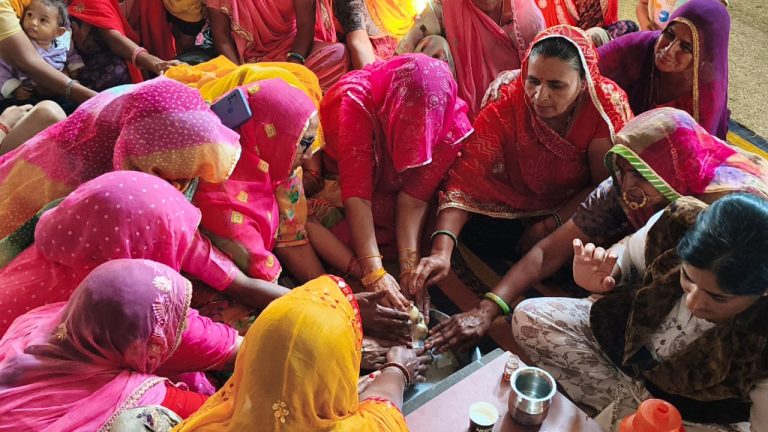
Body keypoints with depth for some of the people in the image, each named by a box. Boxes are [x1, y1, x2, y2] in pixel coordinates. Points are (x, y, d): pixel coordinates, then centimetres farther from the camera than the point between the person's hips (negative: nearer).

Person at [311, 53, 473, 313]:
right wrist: (373, 273, -47)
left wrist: (410, 266, -39)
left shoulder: (450, 123, -28)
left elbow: (415, 198, -27)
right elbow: (356, 195, -40)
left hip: (389, 190, 3)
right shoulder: (357, 100, -37)